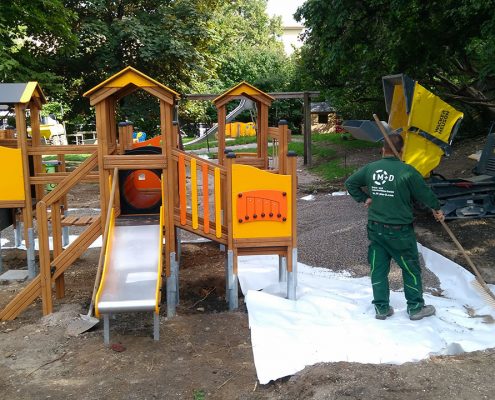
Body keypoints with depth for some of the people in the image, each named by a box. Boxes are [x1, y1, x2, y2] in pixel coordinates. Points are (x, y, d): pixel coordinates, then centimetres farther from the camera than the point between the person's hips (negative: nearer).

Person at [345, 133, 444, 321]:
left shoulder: (370, 168, -1)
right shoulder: (407, 171, -15)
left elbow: (350, 183, 11)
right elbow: (425, 193, -4)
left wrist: (364, 199, 19)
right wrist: (437, 208, 14)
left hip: (375, 228, 4)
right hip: (399, 231, -4)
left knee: (378, 268, 13)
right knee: (411, 268, 13)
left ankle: (381, 308, 19)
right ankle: (416, 307, 23)